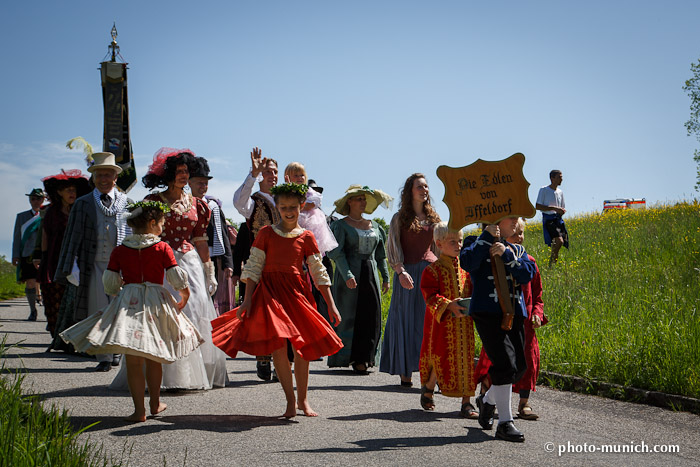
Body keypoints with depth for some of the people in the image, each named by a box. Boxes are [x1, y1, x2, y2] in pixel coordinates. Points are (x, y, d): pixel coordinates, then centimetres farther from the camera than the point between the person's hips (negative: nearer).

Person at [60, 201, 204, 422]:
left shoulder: (119, 250, 4)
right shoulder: (162, 248, -3)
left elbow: (110, 285, 3)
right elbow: (179, 280, -7)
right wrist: (184, 298, 11)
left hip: (127, 302, 0)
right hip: (156, 304, 0)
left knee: (133, 361, 2)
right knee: (153, 359, 15)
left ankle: (139, 409, -1)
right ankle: (155, 403, 29)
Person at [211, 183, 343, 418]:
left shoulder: (306, 237, 6)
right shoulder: (266, 233, 5)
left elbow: (319, 273, 7)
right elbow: (253, 267, 4)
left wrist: (331, 305, 4)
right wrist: (247, 299, -3)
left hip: (297, 292, 2)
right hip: (270, 292, -1)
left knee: (302, 345, 2)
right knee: (278, 346, -12)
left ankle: (303, 399, 19)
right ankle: (290, 400, -1)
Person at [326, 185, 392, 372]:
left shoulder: (374, 226, 16)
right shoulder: (341, 225, 0)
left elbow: (381, 254, 20)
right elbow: (336, 252, -9)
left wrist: (385, 277, 14)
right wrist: (347, 275, -20)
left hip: (371, 275, 5)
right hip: (348, 275, -5)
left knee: (371, 317, -1)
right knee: (348, 316, -6)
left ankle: (362, 359, 3)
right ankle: (345, 358, -1)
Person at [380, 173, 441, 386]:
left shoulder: (433, 217, 13)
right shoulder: (400, 218, 3)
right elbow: (393, 249, -2)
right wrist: (401, 271, -15)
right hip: (409, 273, -3)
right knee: (407, 319, 0)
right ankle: (405, 372, 5)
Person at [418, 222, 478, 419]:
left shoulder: (465, 268, 10)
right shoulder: (432, 270, -5)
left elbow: (472, 291, 15)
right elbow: (431, 296, -14)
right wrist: (448, 305, -29)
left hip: (464, 322, 4)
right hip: (442, 323, -4)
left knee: (466, 359, 1)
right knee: (442, 359, 0)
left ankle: (466, 402, 6)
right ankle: (427, 388, 28)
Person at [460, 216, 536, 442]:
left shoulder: (517, 250, 19)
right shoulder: (476, 243, 3)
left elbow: (528, 273, 0)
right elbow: (467, 263, -19)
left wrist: (507, 255, -12)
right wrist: (487, 236, -16)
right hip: (488, 312, -7)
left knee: (519, 366, 8)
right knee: (505, 363, -16)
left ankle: (487, 400, 34)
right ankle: (505, 422, -10)